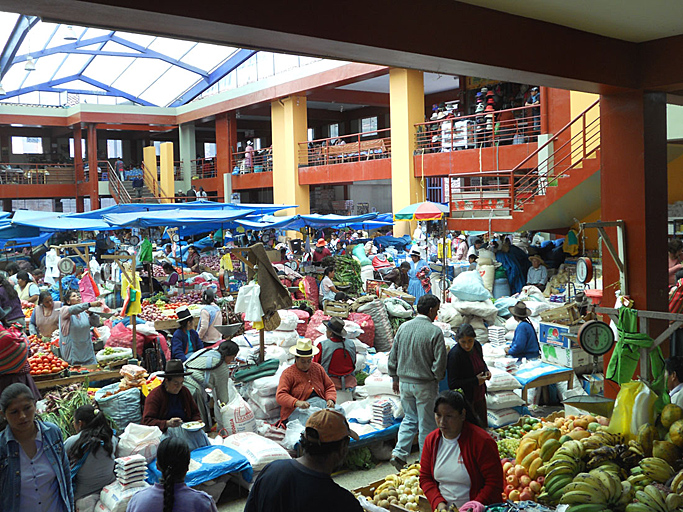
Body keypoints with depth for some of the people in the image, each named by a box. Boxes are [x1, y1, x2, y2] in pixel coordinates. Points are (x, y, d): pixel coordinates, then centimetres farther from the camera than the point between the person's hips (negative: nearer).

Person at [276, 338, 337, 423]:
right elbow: (280, 395, -6)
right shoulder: (288, 373, 4)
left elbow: (330, 386, 24)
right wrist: (297, 402, -24)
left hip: (322, 403, 5)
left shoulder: (318, 368, 20)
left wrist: (330, 399, 1)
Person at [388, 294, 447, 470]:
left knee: (410, 419, 19)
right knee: (426, 423, 8)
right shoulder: (435, 331, -14)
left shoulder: (403, 327, 1)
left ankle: (399, 453, 6)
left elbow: (393, 356, 7)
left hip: (404, 382, 5)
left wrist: (395, 378, 18)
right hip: (425, 385, -5)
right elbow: (440, 362, -14)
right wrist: (437, 378, 4)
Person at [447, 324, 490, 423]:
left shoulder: (477, 345, -4)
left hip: (480, 397, 7)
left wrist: (486, 371, -2)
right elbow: (452, 384, -22)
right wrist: (475, 381, -21)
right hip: (465, 401, -7)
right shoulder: (454, 355, -24)